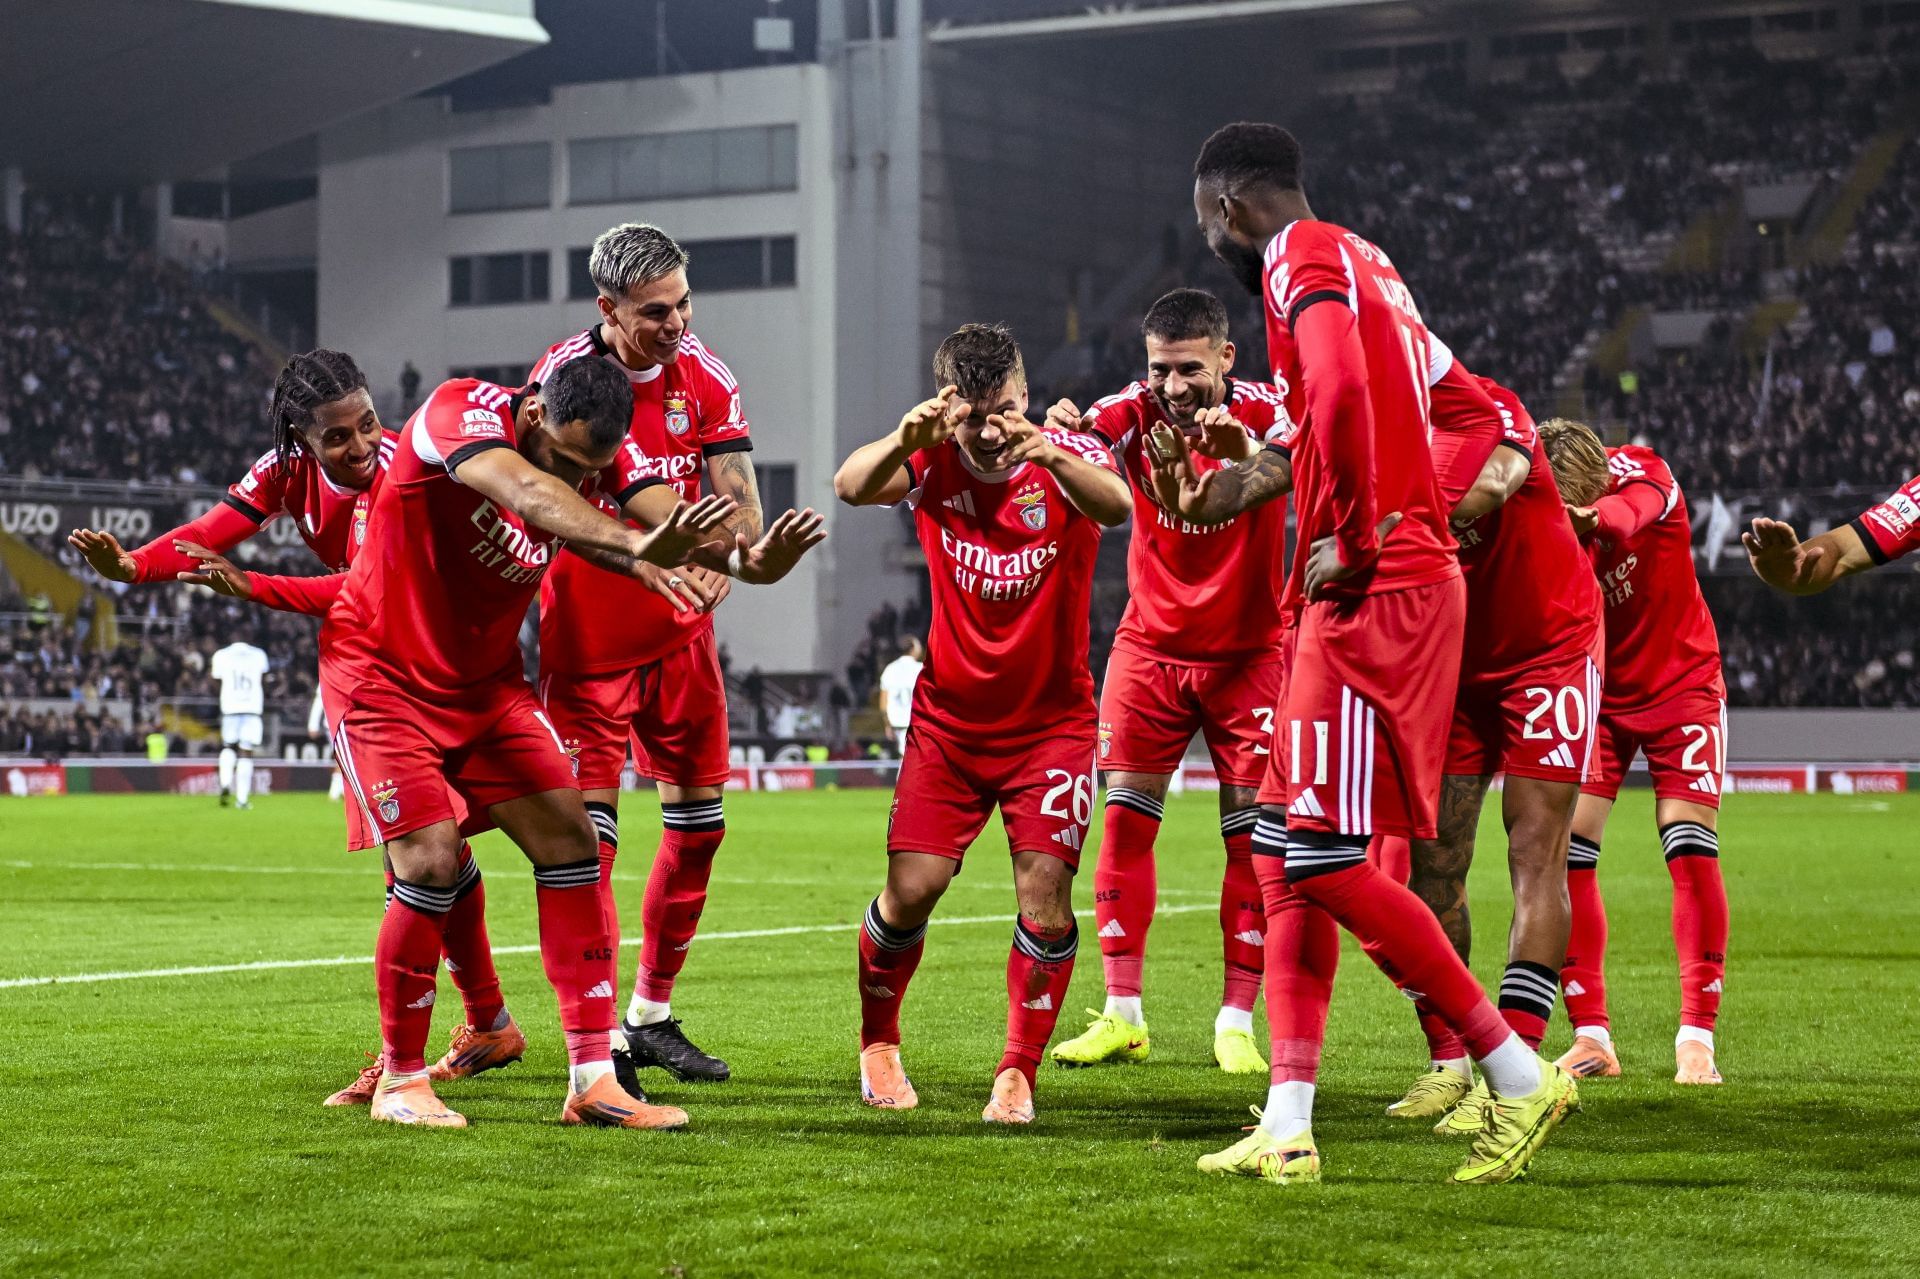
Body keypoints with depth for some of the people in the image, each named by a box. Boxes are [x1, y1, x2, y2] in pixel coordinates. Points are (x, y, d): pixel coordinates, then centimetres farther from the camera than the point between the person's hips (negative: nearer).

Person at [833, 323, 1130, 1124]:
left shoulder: (1065, 458, -13)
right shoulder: (935, 462, -9)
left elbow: (1116, 506, -37)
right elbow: (851, 488, -28)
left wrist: (1051, 456, -57)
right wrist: (903, 441, -49)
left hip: (1053, 720, -1)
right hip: (948, 718, 1)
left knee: (1045, 892, -12)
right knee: (911, 887, -6)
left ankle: (1018, 1073, 4)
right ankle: (878, 1043, 20)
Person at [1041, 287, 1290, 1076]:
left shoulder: (1260, 411, -16)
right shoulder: (1135, 412, -12)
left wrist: (1245, 449, -58)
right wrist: (1060, 428, -54)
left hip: (1248, 652, -1)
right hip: (1151, 646, 1)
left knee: (1252, 834, -3)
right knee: (1124, 818, -4)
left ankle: (1236, 1022, 6)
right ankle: (1122, 1017, 5)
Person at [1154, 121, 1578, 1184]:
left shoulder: (1304, 261, -9)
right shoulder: (1363, 263, 21)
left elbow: (1342, 396, -28)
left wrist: (1351, 544, -19)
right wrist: (1234, 487, 39)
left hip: (1371, 595, -10)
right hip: (1411, 586, 10)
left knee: (1322, 857, -8)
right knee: (1287, 852, 10)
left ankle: (1519, 1077, -1)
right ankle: (1287, 1128, 10)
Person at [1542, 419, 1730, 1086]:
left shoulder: (1645, 475, -26)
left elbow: (1628, 514, -49)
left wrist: (1593, 520, -71)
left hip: (1681, 685, -1)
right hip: (1595, 694, 1)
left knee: (1691, 851, -10)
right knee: (1566, 848, -10)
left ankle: (1696, 1037, -4)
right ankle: (1592, 1036, 0)